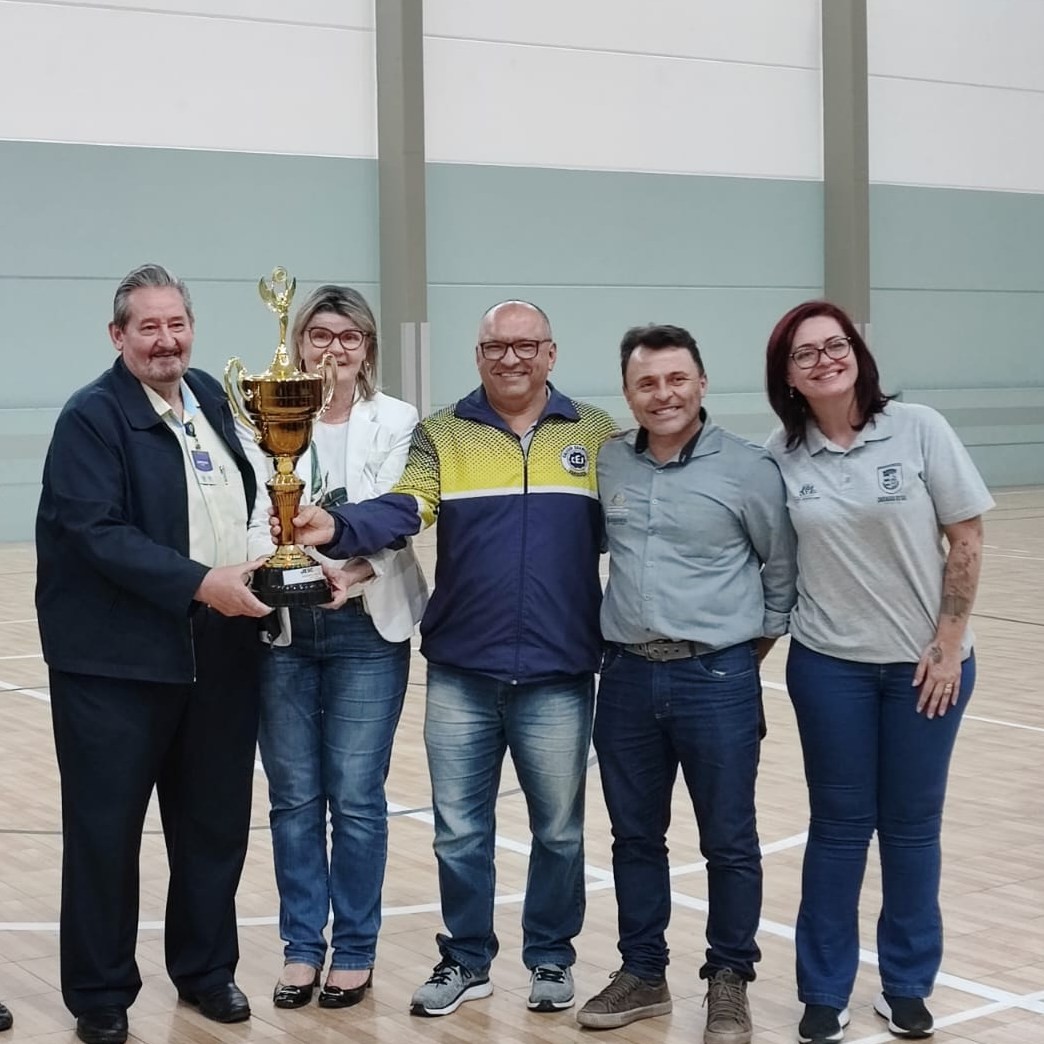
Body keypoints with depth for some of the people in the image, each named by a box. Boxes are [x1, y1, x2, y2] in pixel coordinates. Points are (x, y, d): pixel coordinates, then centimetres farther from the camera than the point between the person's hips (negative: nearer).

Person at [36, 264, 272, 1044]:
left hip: (218, 658, 6)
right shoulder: (92, 417, -9)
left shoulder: (211, 398, 11)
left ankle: (207, 970, 29)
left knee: (215, 824, 13)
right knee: (105, 831, 3)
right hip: (116, 661, -6)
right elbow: (98, 533, -20)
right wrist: (198, 582, -24)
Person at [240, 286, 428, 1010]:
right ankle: (302, 946, 20)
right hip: (283, 629, 1)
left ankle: (354, 951, 15)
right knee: (294, 796, 7)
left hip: (367, 628, -1)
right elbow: (254, 516, -3)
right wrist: (278, 566, -24)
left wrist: (354, 573, -25)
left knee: (356, 797, 2)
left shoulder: (397, 422, 3)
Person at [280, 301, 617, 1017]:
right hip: (461, 673, 0)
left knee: (558, 828, 12)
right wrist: (337, 528, -33)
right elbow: (402, 509, -14)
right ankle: (467, 959, 26)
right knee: (460, 828, 10)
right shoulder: (441, 436, 2)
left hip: (560, 675, 0)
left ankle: (552, 957, 30)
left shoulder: (597, 435, 4)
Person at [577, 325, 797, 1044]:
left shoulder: (748, 467, -7)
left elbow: (783, 566, 2)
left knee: (729, 842, 6)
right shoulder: (607, 463, 3)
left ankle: (730, 980, 22)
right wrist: (616, 628, 12)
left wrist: (758, 640, 5)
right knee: (635, 837, 13)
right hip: (627, 676, 4)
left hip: (717, 679, -3)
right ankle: (643, 974, 28)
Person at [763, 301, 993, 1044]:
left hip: (925, 662, -1)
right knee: (839, 825, 8)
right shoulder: (780, 456, -4)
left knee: (912, 826, 9)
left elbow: (967, 539, -6)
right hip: (830, 665, 1)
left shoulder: (919, 429, -9)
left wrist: (947, 647, -8)